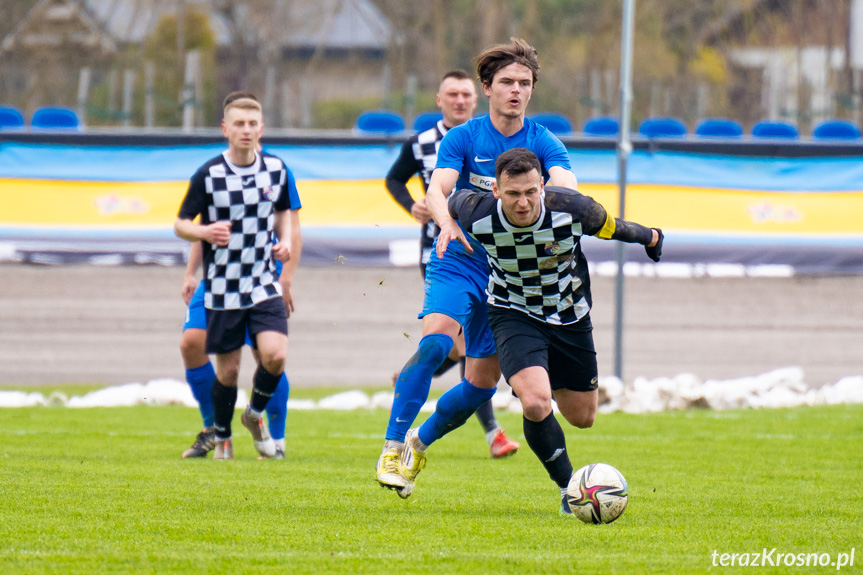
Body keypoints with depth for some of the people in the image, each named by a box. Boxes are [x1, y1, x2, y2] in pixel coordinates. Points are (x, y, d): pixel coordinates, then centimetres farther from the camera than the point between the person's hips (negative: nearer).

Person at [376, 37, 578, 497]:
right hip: (458, 263, -2)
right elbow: (436, 189, -15)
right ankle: (393, 447, -24)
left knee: (482, 384, 3)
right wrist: (447, 222, -38)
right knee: (435, 340, -29)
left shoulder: (545, 144, 1)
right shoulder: (463, 138, -1)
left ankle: (422, 441, 29)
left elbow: (567, 188, -17)